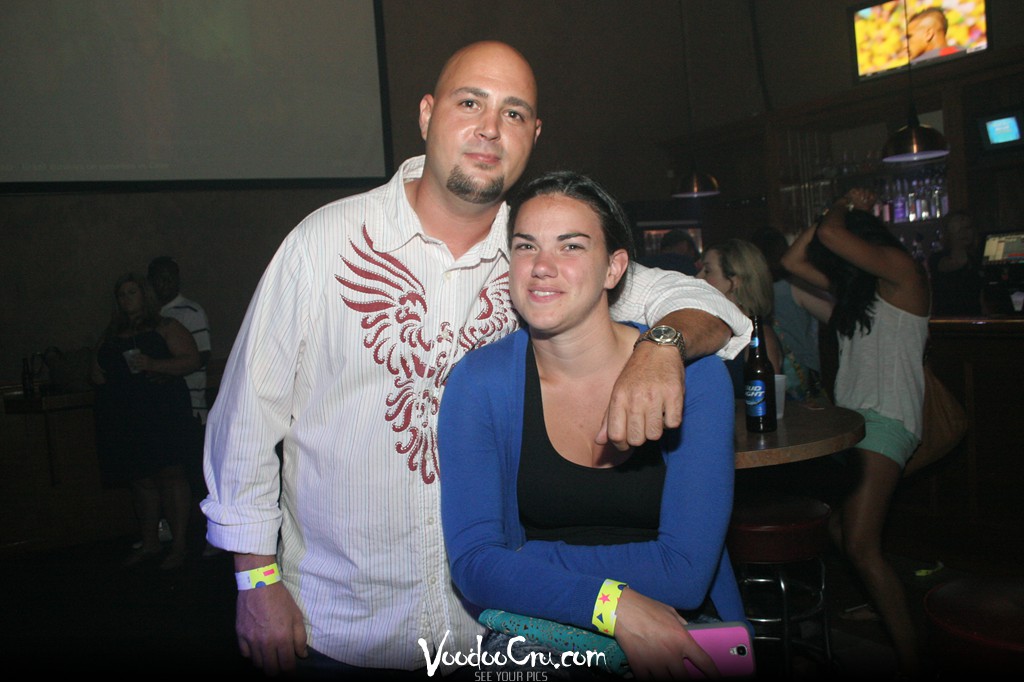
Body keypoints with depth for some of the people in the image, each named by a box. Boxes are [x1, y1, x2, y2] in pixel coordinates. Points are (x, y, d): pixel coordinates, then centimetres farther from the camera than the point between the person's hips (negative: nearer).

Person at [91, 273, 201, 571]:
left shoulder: (165, 328, 3)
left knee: (170, 474, -8)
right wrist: (98, 375, 6)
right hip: (124, 419, 6)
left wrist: (154, 365, -19)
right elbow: (98, 370, 29)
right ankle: (149, 544, 20)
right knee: (140, 480, 9)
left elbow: (192, 359, -7)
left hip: (162, 412, -5)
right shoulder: (112, 335, 21)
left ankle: (178, 545, -3)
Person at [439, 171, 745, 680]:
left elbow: (684, 571, -14)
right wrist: (614, 605, -25)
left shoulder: (693, 374, -10)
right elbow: (472, 563, -12)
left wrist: (522, 560, -14)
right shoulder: (478, 384, -7)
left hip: (684, 635, 1)